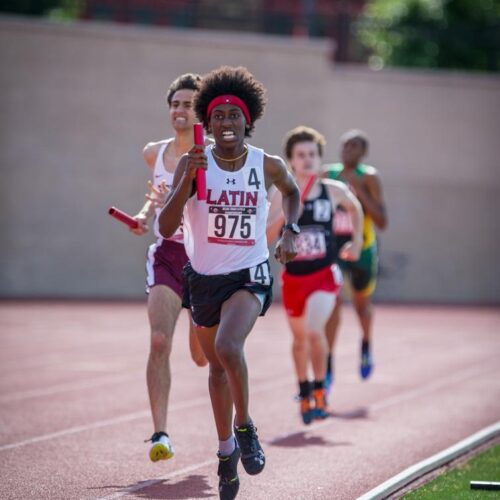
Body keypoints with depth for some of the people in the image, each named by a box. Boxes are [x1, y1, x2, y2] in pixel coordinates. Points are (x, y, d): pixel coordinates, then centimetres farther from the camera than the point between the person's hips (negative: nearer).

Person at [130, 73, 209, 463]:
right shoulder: (154, 153, 7)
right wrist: (145, 216, 8)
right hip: (166, 255, 2)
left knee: (203, 356, 7)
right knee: (159, 341, -19)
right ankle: (160, 434, -19)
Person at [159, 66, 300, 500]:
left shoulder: (268, 166, -7)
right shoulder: (193, 163, -10)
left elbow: (292, 191, 19)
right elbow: (166, 227, -19)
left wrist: (290, 231, 3)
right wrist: (188, 179, -30)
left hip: (249, 274, -2)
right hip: (203, 277, 2)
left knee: (228, 347, -29)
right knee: (217, 367, 16)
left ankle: (245, 427, -5)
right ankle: (226, 448, 36)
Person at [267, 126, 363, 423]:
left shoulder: (333, 190, -3)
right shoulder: (282, 194, -4)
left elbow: (355, 208, 19)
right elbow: (268, 237, -9)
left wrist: (357, 242, 15)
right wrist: (284, 214, -23)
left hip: (325, 274, -2)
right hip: (294, 276, 2)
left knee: (314, 330, -22)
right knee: (300, 337, 16)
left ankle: (320, 389, -2)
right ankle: (304, 394, 38)